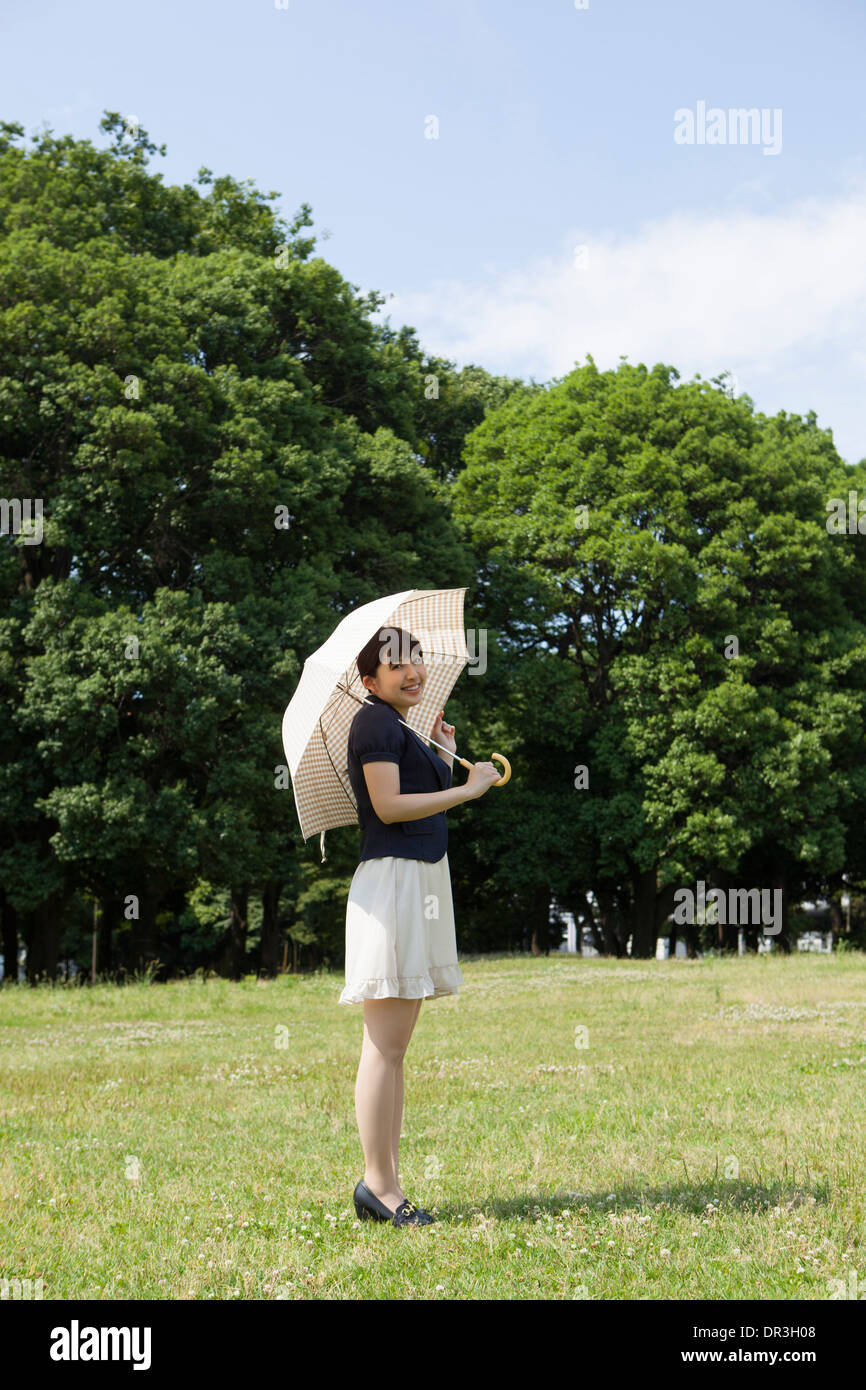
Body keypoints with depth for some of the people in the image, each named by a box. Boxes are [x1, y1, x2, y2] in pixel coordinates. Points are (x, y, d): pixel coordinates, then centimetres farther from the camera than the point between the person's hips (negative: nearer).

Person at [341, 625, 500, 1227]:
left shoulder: (403, 729, 23)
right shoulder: (375, 721, -6)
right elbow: (388, 806, -17)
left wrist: (446, 755, 28)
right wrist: (470, 788, -11)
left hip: (423, 880, 10)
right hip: (391, 879, -10)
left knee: (395, 1047, 9)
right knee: (384, 1047, -8)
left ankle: (388, 1183, 12)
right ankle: (377, 1183, -4)